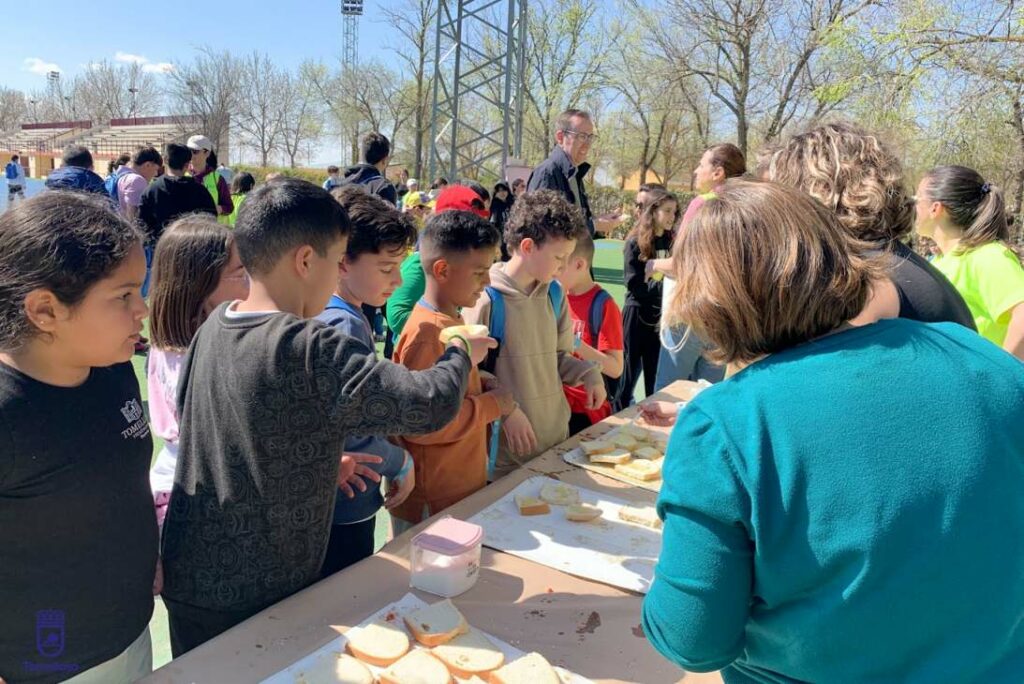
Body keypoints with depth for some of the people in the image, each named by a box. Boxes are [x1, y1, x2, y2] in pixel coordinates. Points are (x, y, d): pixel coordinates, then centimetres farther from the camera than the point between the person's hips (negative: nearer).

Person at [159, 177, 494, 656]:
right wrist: (460, 353, -7)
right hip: (254, 601, -7)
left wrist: (323, 462, 9)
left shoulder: (214, 324, -1)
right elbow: (431, 404, -27)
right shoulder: (311, 351, -27)